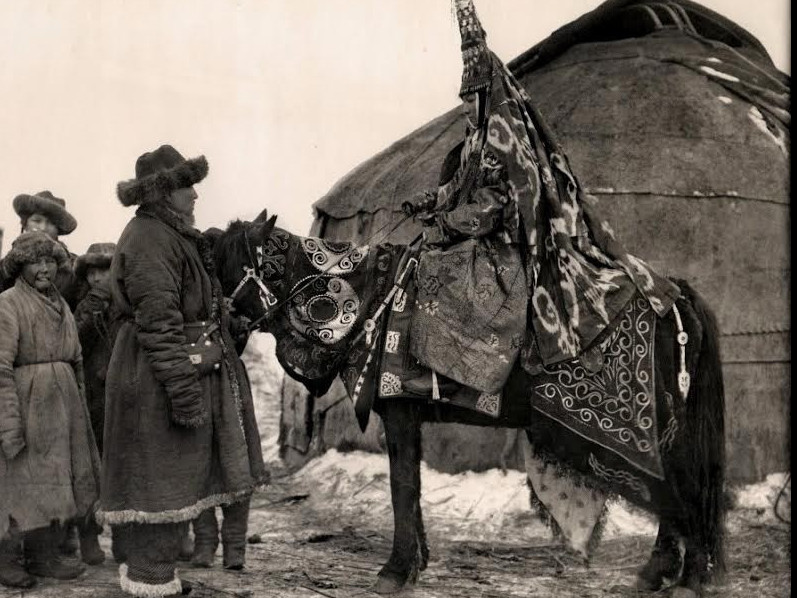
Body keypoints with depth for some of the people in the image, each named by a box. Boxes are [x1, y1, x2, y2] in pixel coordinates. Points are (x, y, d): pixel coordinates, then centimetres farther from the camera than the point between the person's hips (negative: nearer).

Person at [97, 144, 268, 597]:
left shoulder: (173, 235, 17)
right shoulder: (150, 241, -17)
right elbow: (158, 321, -23)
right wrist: (183, 386, -26)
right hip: (165, 374, -11)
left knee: (171, 475, 17)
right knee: (163, 476, -3)